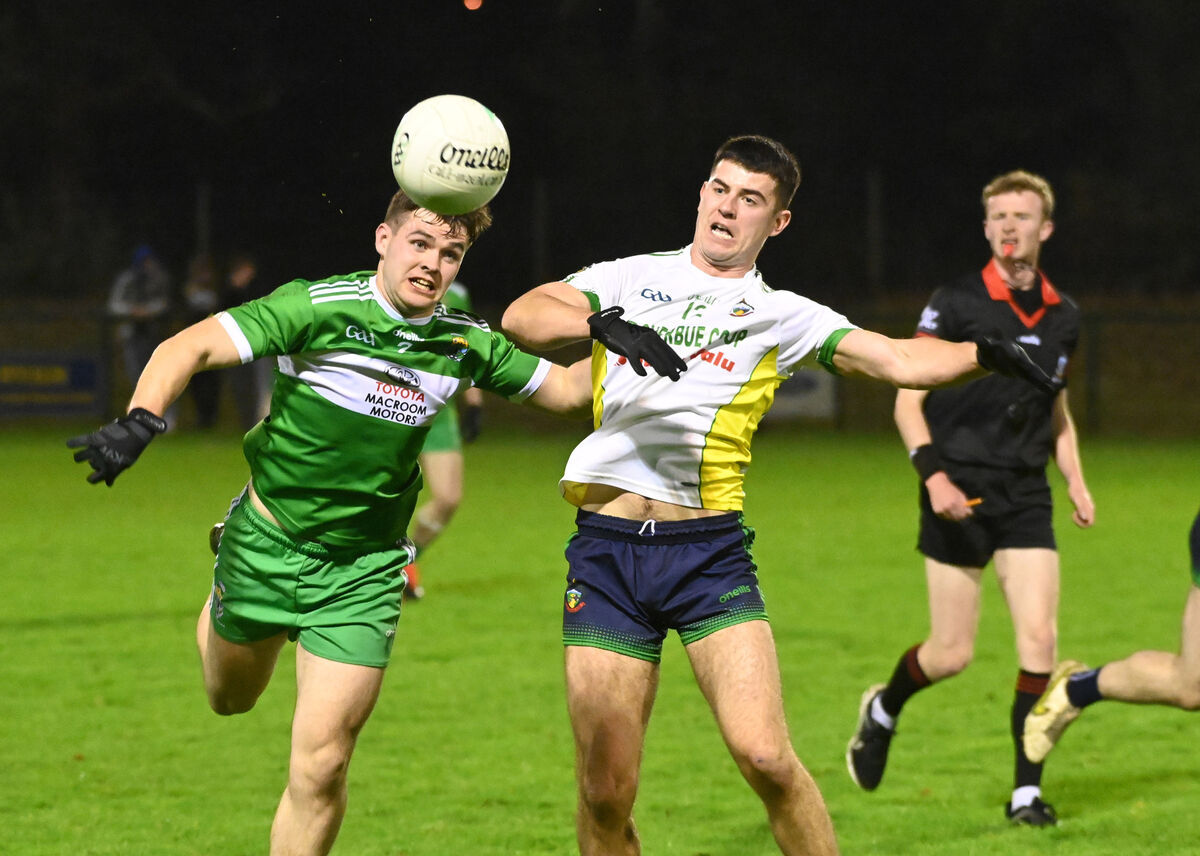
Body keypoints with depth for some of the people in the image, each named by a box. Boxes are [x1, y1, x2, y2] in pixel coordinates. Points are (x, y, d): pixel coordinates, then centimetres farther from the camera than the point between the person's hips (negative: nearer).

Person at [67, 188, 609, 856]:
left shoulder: (466, 344, -4)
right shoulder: (318, 307, -18)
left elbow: (564, 388, 9)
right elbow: (189, 348, -23)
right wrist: (140, 421, -41)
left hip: (364, 570, 1)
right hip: (267, 543, -1)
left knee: (321, 763, -10)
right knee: (231, 698, 25)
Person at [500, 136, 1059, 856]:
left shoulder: (779, 315, 10)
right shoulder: (631, 279, 12)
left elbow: (897, 359, -1)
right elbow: (522, 316, -2)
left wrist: (980, 353, -19)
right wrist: (599, 323, -21)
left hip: (710, 552, -1)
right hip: (605, 548, 1)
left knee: (765, 757, -16)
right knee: (606, 792, -3)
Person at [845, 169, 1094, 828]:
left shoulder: (1063, 316, 9)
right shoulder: (956, 303, -6)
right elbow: (907, 400, -5)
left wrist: (1075, 480, 12)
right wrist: (934, 475, -18)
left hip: (1026, 498, 4)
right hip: (959, 494, -4)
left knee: (1039, 638, -10)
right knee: (951, 654, -1)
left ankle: (1026, 791, -1)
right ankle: (883, 710, 32)